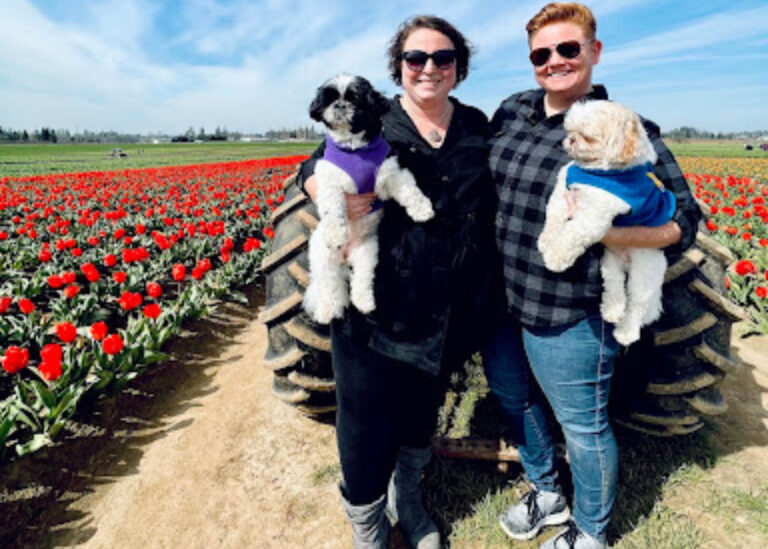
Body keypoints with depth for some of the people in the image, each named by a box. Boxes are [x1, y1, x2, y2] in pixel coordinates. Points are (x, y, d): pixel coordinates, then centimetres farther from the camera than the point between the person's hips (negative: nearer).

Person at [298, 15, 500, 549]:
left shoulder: (478, 127, 8)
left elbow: (492, 202, 16)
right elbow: (312, 170, 2)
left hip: (445, 314, 4)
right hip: (375, 310, -3)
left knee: (423, 410, 23)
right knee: (368, 427, 7)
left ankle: (407, 499, 52)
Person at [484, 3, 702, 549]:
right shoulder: (511, 111, 5)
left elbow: (684, 220, -9)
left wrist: (610, 233, -28)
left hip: (569, 316, -6)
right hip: (501, 299, 7)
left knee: (583, 425, 12)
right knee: (513, 398, 24)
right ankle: (547, 494, 52)